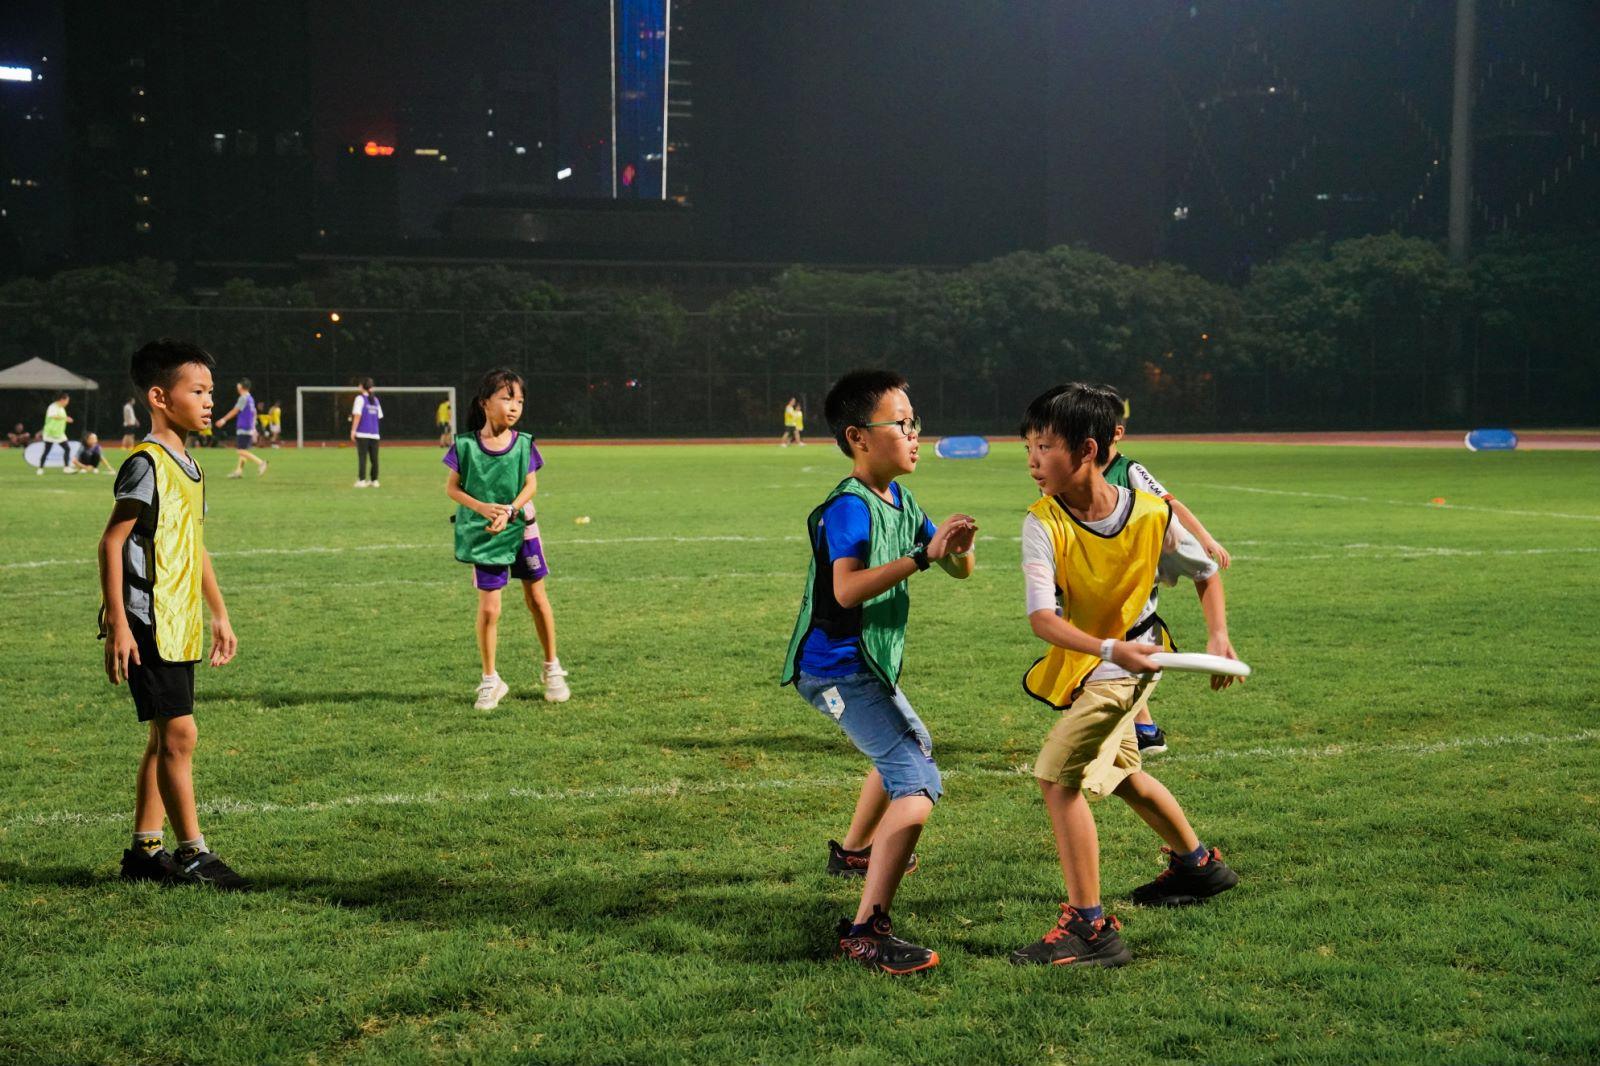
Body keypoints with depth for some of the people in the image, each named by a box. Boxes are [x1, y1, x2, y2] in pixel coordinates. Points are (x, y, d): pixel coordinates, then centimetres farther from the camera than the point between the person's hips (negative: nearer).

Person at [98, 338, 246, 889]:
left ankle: (145, 851, 18)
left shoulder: (188, 466, 15)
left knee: (165, 739, 11)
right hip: (149, 625, -9)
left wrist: (220, 615, 24)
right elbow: (112, 543, -16)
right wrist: (117, 624, -20)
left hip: (181, 626, 9)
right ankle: (193, 853, -3)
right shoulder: (147, 464, -13)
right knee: (178, 734, -8)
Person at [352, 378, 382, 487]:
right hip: (374, 433, 5)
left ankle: (361, 480, -10)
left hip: (362, 433, -5)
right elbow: (379, 416, 15)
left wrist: (353, 430, -10)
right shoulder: (375, 399, 14)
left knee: (362, 457, -6)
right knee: (374, 458, 7)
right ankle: (374, 480, 9)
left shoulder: (360, 398, -3)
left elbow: (357, 415, -11)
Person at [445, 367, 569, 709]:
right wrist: (482, 507, -21)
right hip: (482, 535, -2)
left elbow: (531, 486, -6)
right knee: (489, 608, -3)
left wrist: (510, 511, -22)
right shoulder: (465, 445, -11)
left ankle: (552, 670, 27)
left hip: (521, 528, 2)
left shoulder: (524, 444, -7)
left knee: (537, 598, 11)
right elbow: (451, 487, -6)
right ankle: (490, 681, 12)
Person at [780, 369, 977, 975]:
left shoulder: (899, 500, 9)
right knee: (917, 783, -23)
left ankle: (854, 851, 59)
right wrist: (922, 556, -37)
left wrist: (958, 547, -13)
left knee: (911, 747, 36)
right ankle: (866, 930, -29)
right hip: (838, 667, -11)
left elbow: (960, 570, 11)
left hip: (870, 663, 11)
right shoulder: (848, 507, -20)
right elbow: (847, 589, -35)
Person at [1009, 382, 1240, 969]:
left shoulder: (1151, 516, -20)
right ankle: (1198, 863, 51)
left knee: (1058, 776, -21)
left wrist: (1219, 635, -10)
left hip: (1125, 665, -5)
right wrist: (1109, 648, -44)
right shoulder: (1044, 523, -19)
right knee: (1119, 773, 26)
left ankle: (1090, 927, -19)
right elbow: (1041, 617, -30)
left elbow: (1205, 571, 2)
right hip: (1077, 663, 5)